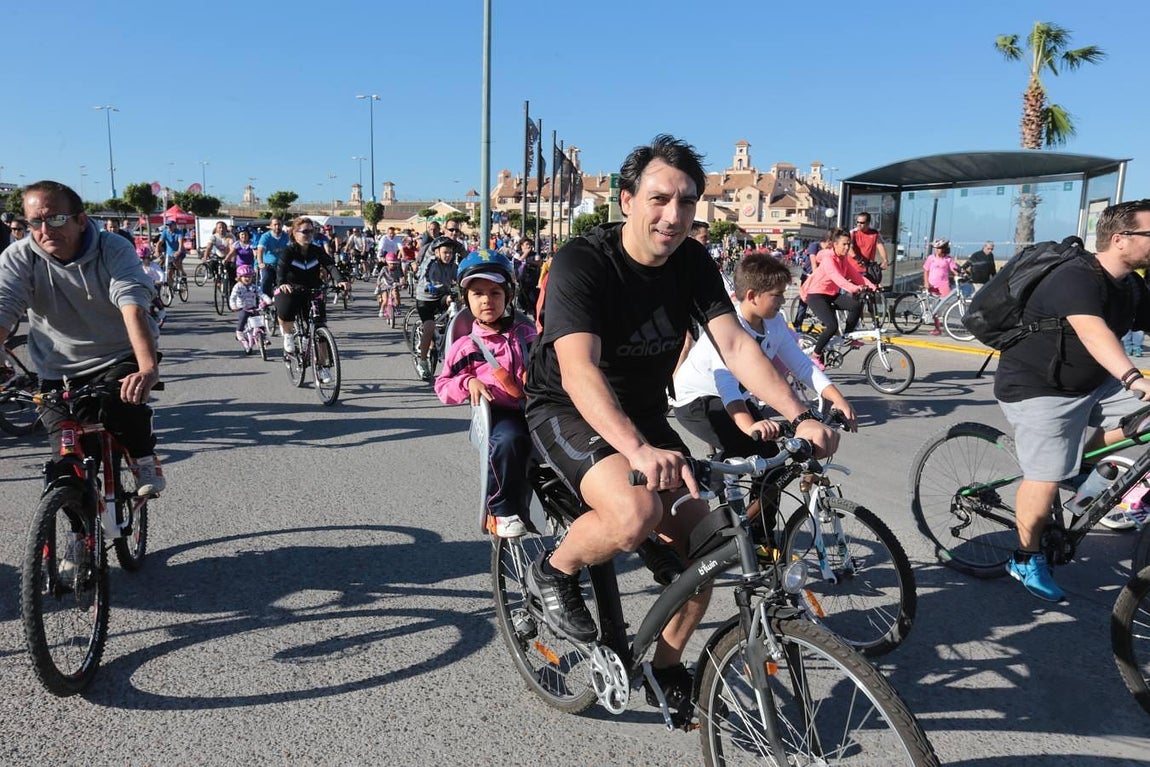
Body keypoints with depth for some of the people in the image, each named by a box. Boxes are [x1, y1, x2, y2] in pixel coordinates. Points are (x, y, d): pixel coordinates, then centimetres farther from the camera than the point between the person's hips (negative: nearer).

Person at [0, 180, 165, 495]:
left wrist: (148, 369, -48)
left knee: (123, 399, -34)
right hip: (59, 373, 2)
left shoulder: (114, 250, -16)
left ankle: (144, 458, -4)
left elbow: (133, 307, -31)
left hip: (119, 359, -2)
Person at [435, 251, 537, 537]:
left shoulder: (526, 333, 17)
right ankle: (503, 511, -17)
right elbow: (443, 387, 9)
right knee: (508, 440, -38)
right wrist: (468, 382, -10)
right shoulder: (466, 346, 8)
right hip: (498, 411, -3)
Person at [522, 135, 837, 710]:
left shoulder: (692, 262, -4)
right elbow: (579, 371, -36)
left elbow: (735, 344, -12)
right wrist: (639, 450, -52)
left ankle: (666, 669, 22)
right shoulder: (581, 263, -23)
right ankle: (553, 572, -1)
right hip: (569, 410, -6)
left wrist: (800, 416, -26)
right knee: (636, 513, -33)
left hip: (643, 414, 6)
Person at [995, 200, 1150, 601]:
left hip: (1091, 384, 9)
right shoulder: (1077, 278, -25)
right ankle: (1026, 560, 12)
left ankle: (1082, 456, 12)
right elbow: (1094, 332, -41)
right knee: (1047, 479, -7)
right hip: (1037, 389, -9)